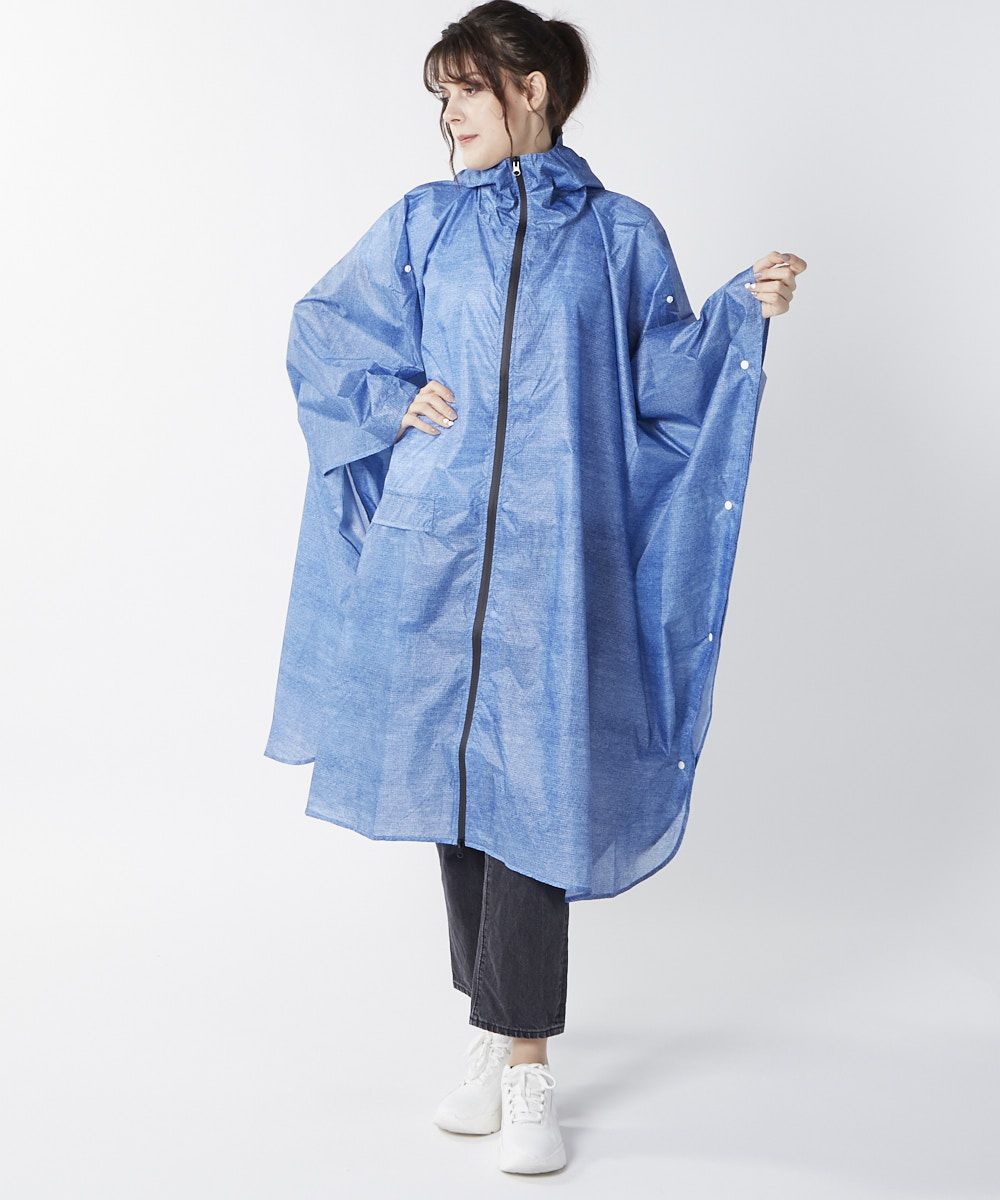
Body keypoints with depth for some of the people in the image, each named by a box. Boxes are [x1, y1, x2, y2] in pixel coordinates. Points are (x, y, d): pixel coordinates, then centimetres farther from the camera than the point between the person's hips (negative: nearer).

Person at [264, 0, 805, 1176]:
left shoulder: (619, 234, 7)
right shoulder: (423, 224, 12)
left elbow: (667, 381, 7)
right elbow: (320, 329, 17)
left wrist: (742, 315, -9)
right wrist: (395, 400, 1)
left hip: (552, 559, -2)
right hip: (434, 549, 3)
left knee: (530, 794, -5)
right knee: (451, 784, 7)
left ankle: (526, 1067, 5)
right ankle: (495, 1034, 23)